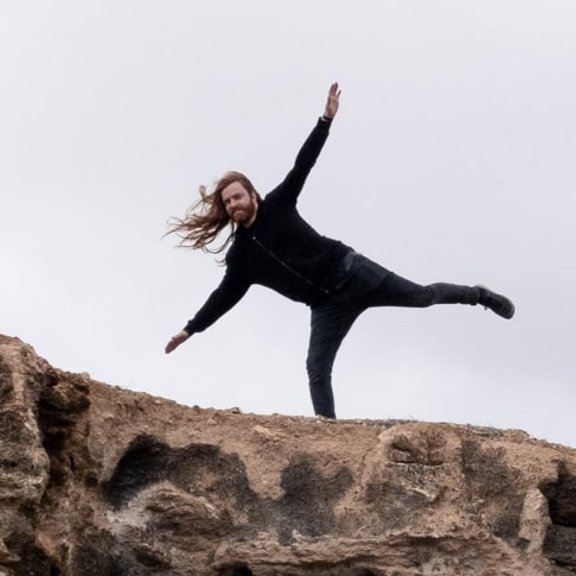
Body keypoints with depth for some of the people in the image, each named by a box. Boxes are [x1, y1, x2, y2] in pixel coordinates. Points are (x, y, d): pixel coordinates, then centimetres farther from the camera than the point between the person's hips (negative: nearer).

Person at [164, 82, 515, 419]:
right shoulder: (241, 256, 4)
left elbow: (302, 166, -4)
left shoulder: (278, 205, -2)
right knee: (317, 369, -11)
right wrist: (190, 330, 10)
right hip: (327, 305, 3)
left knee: (423, 296, 4)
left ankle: (479, 295, 29)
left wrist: (326, 121, -11)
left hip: (351, 272, -2)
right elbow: (225, 296, 11)